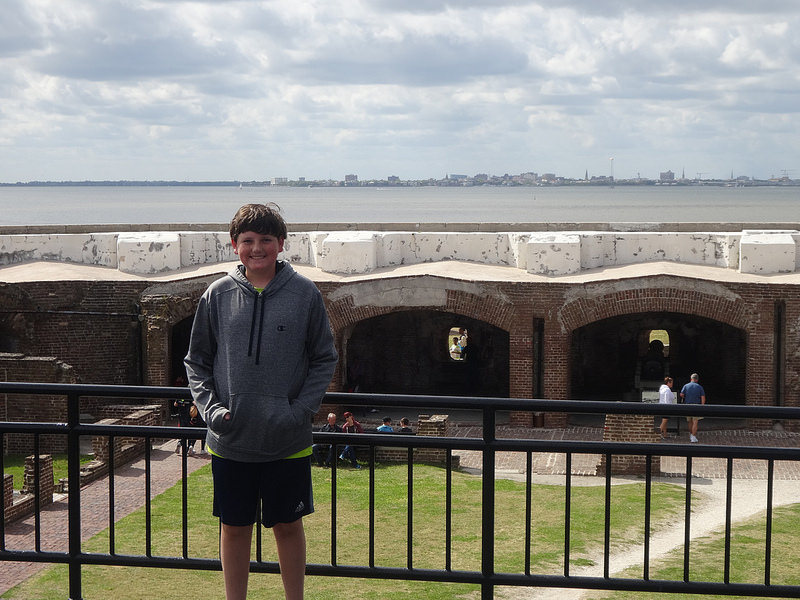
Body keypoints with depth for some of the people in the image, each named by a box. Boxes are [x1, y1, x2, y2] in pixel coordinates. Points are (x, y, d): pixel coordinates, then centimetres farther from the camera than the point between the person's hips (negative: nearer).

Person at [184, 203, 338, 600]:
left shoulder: (304, 293, -3)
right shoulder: (218, 295, 1)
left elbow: (324, 359, 2)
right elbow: (197, 362, 8)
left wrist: (300, 410, -10)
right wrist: (211, 407, -6)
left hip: (289, 442, -1)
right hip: (229, 440, 1)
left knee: (289, 526, 11)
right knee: (234, 527, 11)